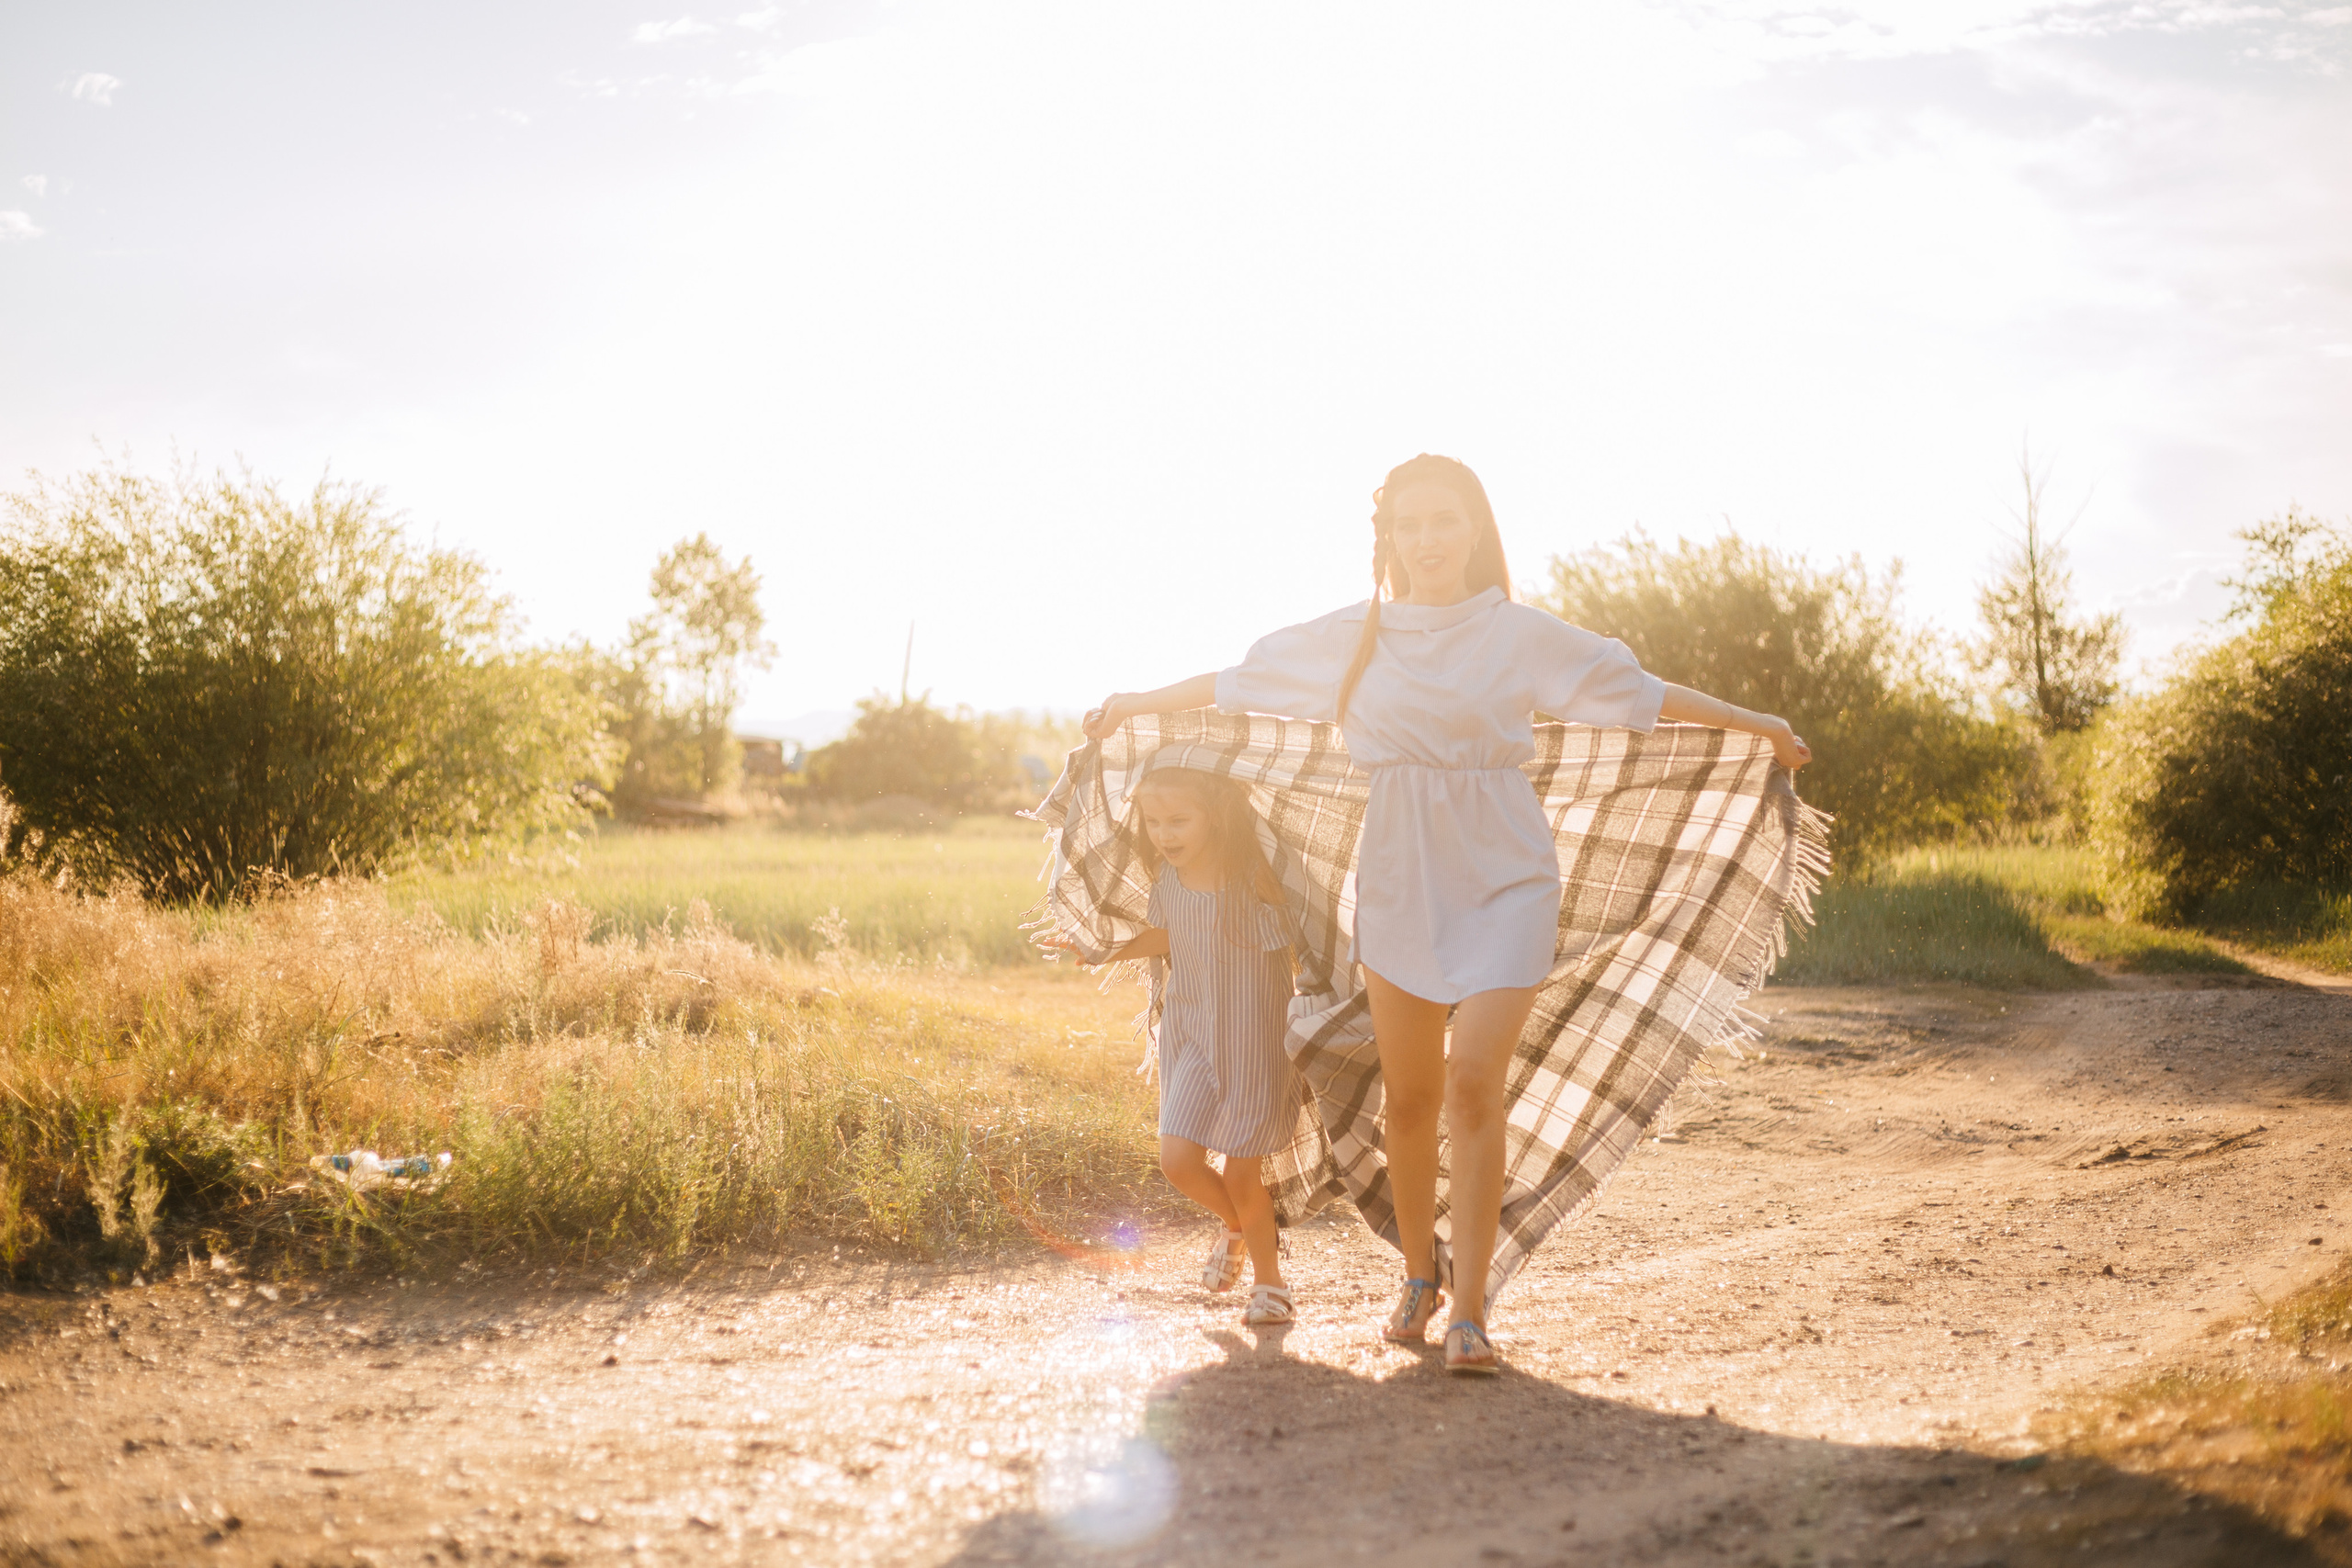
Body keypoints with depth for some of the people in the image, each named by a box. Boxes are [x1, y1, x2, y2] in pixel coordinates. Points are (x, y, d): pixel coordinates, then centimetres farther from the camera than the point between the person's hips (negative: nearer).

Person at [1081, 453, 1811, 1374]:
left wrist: (1753, 721, 8)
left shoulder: (1521, 635, 0)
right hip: (1398, 877, 2)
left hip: (1502, 880, -2)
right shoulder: (1354, 638, 5)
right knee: (1408, 1096, 8)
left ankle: (1469, 1312, -8)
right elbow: (1239, 682, 17)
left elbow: (1641, 692, 6)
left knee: (1473, 1082, -15)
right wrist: (1140, 702, 25)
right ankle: (1418, 1278, 30)